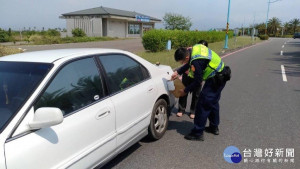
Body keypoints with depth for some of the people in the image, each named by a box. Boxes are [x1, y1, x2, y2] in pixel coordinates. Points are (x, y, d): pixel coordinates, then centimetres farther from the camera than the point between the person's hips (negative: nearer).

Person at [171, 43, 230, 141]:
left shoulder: (196, 61, -29)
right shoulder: (194, 49, -1)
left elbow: (197, 81, -21)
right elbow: (189, 64, 16)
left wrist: (185, 91, -8)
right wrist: (177, 72, 11)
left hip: (216, 79, -10)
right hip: (220, 75, 10)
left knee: (203, 104, -6)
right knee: (212, 102, 21)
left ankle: (197, 133, 1)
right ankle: (214, 127, 37)